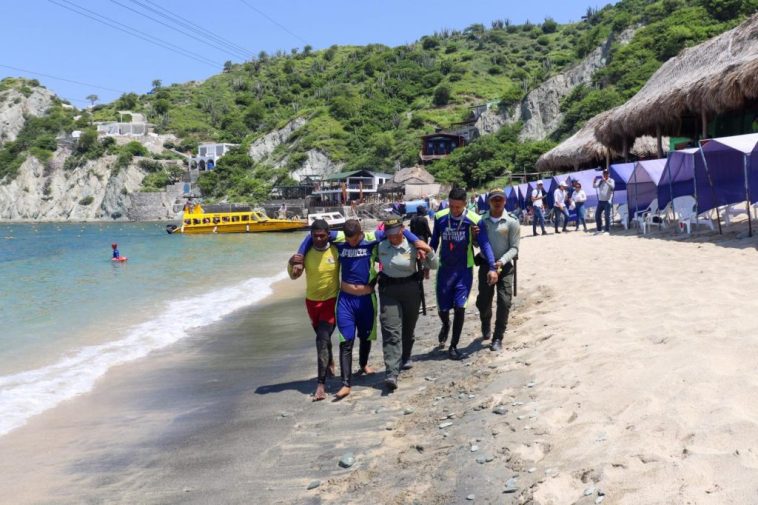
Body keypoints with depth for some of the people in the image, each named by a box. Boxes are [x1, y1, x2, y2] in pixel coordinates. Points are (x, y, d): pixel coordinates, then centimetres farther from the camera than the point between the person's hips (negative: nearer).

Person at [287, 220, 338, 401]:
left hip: (331, 300, -4)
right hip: (312, 301, 4)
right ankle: (330, 362, 51)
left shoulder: (336, 250, -11)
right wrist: (291, 264, -21)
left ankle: (321, 384, -16)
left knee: (322, 339, -15)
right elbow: (295, 275, -2)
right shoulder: (306, 252, -5)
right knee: (322, 337, 22)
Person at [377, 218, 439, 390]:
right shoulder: (380, 245, -1)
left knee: (408, 327, 17)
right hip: (388, 290, 0)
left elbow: (434, 265, -5)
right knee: (391, 331, -11)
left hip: (411, 289, 0)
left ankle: (405, 357, 43)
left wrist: (428, 250, -21)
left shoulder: (413, 245, -8)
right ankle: (392, 373, -18)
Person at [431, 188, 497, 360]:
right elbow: (434, 242, 9)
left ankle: (453, 346, 9)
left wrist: (492, 267, -20)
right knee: (442, 308, 6)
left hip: (464, 270, -2)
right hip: (444, 269, 2)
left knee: (459, 307, -8)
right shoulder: (440, 217, -4)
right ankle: (446, 325, 43)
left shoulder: (474, 220, -13)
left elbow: (484, 244, -12)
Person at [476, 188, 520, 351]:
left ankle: (498, 338, 4)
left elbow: (514, 248, -7)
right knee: (483, 301, 8)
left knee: (504, 302, -6)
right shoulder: (481, 220, 0)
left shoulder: (512, 222, -7)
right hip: (485, 264, 2)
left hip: (505, 266, -2)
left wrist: (502, 261, -22)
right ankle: (486, 326, 40)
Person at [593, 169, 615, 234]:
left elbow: (612, 186, -20)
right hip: (600, 201, 5)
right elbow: (594, 186, 5)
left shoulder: (611, 181, -1)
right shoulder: (600, 181, 12)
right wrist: (594, 181, -14)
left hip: (607, 201, -5)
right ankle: (599, 229, 18)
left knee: (607, 216, -7)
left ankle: (607, 230, -3)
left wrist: (606, 181, -31)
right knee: (597, 215, 7)